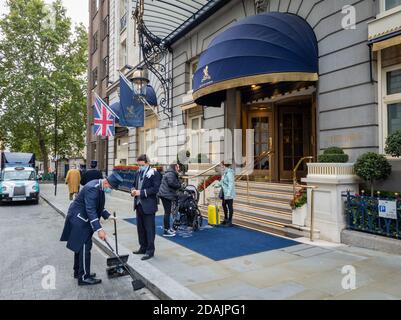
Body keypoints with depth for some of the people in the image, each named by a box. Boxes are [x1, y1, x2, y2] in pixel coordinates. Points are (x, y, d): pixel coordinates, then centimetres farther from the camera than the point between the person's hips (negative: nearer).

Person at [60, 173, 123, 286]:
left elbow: (98, 207, 17)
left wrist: (108, 215, 6)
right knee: (85, 247, -6)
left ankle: (78, 272, 31)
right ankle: (84, 277, 3)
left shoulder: (100, 187, 4)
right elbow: (90, 210, -32)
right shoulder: (92, 188, -27)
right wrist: (99, 229, -34)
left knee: (80, 246, 18)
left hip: (81, 219, 10)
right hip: (79, 219, -10)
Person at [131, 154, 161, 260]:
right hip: (138, 204, 7)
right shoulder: (138, 173, 10)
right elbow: (134, 184, 20)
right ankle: (143, 247, 30)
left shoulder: (154, 173, -11)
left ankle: (150, 251, 11)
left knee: (149, 228, 1)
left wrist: (141, 192, -21)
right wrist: (133, 190, -3)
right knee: (140, 227, 16)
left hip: (148, 206, -7)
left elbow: (155, 188, -18)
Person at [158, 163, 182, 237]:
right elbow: (171, 183, -24)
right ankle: (166, 231, -5)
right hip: (166, 195, -11)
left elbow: (176, 183, 22)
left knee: (167, 212, 16)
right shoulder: (170, 173, -13)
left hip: (167, 195, 11)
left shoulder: (172, 174, 21)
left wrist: (178, 185, 2)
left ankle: (167, 228, 26)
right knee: (167, 212, -8)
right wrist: (179, 185, -9)